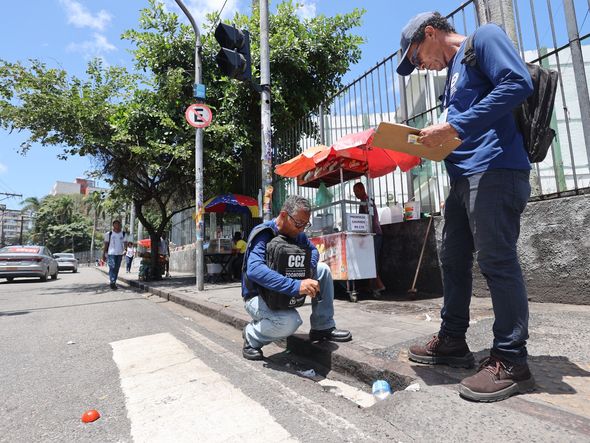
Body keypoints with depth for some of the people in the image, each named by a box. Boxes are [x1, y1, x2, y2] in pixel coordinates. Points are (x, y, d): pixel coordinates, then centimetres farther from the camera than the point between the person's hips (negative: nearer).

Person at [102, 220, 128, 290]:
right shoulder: (109, 234, 2)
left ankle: (114, 283, 16)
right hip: (111, 253, -3)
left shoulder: (124, 234, 9)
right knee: (112, 268, -12)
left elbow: (124, 243, 8)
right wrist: (104, 254, 3)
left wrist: (124, 250, -11)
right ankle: (112, 283, -13)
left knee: (117, 269, 7)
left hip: (120, 254, 3)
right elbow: (106, 245, 5)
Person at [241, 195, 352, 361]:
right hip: (258, 296, -7)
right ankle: (251, 335, -4)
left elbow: (313, 249, 10)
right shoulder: (263, 234, -27)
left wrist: (308, 269, -15)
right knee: (290, 321, -35)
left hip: (285, 291, 8)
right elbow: (254, 270, -42)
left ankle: (323, 328, 6)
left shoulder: (296, 233, -4)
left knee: (323, 269, -3)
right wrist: (296, 286, -49)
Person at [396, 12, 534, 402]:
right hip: (464, 176, 9)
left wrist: (453, 128, -16)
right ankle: (453, 341, 20)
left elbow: (518, 84, -13)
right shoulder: (454, 73, 28)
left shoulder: (483, 38, 4)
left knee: (497, 262, -8)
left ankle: (511, 362, 3)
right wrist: (435, 141, 9)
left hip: (495, 171, -9)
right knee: (454, 261, 9)